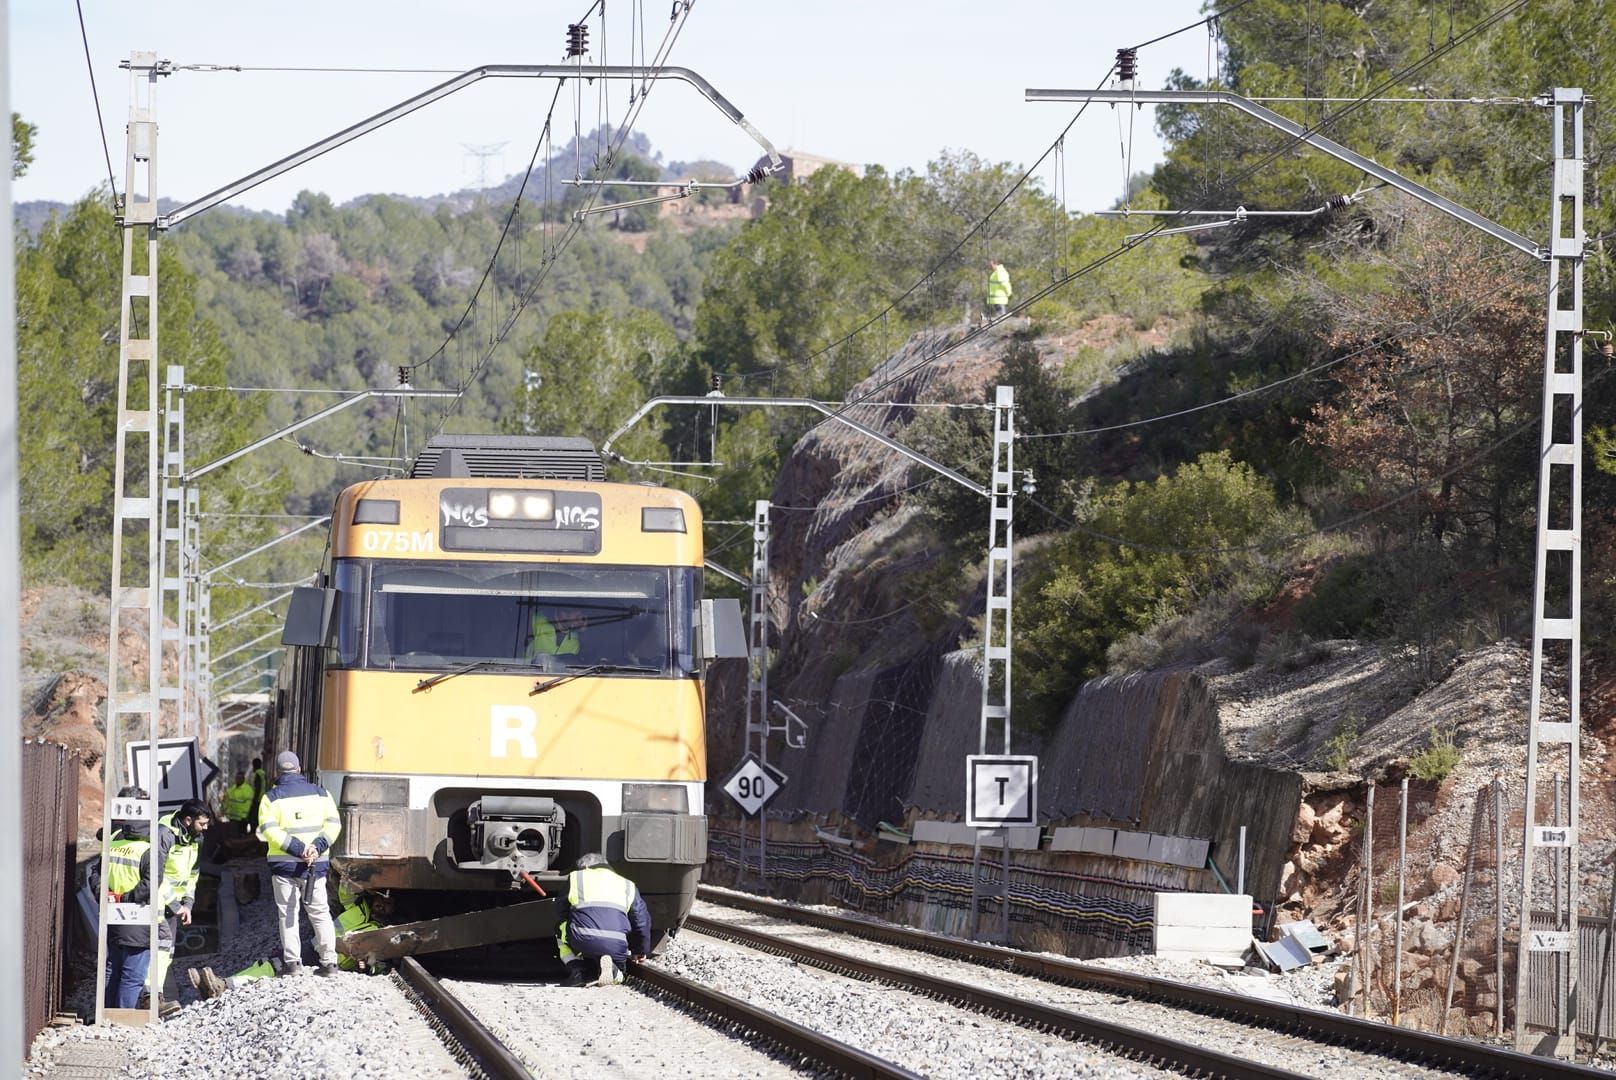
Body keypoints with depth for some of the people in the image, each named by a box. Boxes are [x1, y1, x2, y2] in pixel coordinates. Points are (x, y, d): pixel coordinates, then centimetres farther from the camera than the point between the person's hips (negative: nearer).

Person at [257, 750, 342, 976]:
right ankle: (329, 962, 6)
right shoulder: (321, 793, 5)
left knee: (288, 913, 6)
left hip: (284, 864, -2)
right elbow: (333, 824, -4)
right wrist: (318, 847, -14)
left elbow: (269, 830, -14)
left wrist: (298, 849, -17)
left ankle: (292, 961, 0)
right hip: (316, 864, 2)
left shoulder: (272, 797, -2)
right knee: (320, 912, 10)